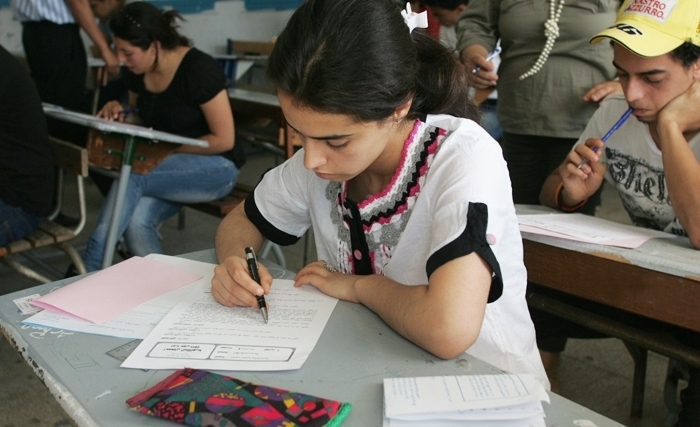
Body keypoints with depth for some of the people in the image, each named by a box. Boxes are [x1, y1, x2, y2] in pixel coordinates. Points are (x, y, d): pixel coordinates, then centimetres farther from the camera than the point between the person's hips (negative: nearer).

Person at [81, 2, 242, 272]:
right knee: (136, 223, -25)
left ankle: (92, 274, -14)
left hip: (213, 166, -6)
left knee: (131, 178, -28)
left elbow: (224, 140, -15)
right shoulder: (137, 73, 3)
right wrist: (119, 114, -2)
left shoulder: (199, 69, -17)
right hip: (167, 169, 6)